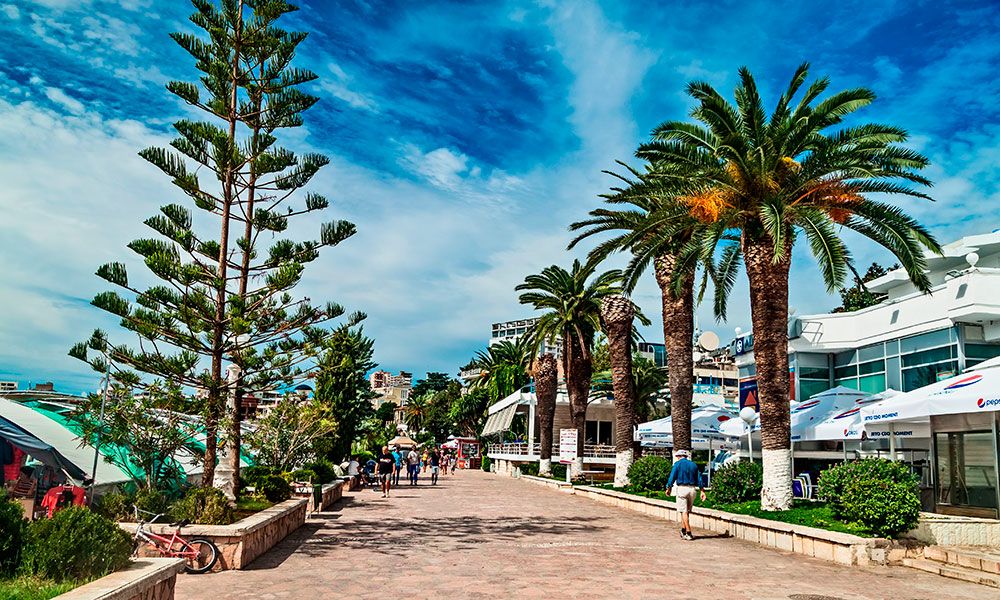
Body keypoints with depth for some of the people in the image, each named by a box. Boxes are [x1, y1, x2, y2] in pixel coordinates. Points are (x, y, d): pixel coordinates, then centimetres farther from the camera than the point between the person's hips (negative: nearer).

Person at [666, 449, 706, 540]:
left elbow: (672, 477, -6)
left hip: (681, 488, -5)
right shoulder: (693, 464, 14)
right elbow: (699, 479, 10)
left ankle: (688, 533, -10)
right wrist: (702, 491, 9)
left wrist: (668, 488, 2)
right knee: (687, 511, 15)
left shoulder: (677, 464, -1)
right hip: (692, 489, 5)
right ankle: (683, 530, 19)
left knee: (684, 511, -4)